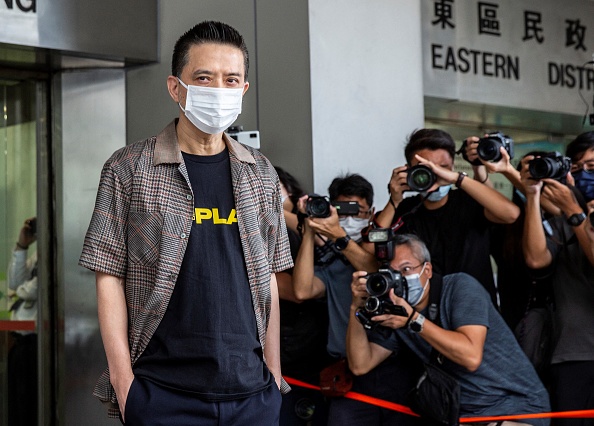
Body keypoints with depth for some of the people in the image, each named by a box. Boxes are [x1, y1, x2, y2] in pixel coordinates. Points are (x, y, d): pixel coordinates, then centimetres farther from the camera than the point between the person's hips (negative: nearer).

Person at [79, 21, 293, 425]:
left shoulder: (261, 175, 10)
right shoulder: (128, 169, -2)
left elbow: (267, 279, 12)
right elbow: (109, 278, -4)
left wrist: (275, 373, 8)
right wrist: (123, 379, -9)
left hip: (252, 391, 4)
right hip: (162, 392, -3)